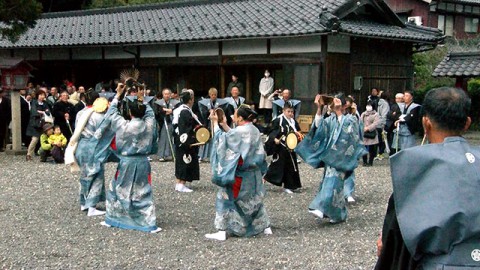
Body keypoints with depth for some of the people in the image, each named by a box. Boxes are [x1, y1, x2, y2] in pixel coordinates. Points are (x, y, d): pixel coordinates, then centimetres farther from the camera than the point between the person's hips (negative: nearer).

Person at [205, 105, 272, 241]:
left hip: (240, 175, -8)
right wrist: (225, 126, 10)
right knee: (254, 199, 22)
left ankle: (222, 231, -1)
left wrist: (215, 123, -2)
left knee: (226, 198, 1)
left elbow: (222, 139, -10)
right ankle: (266, 227, 28)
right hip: (254, 174, 8)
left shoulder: (240, 131, -20)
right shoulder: (254, 130, 5)